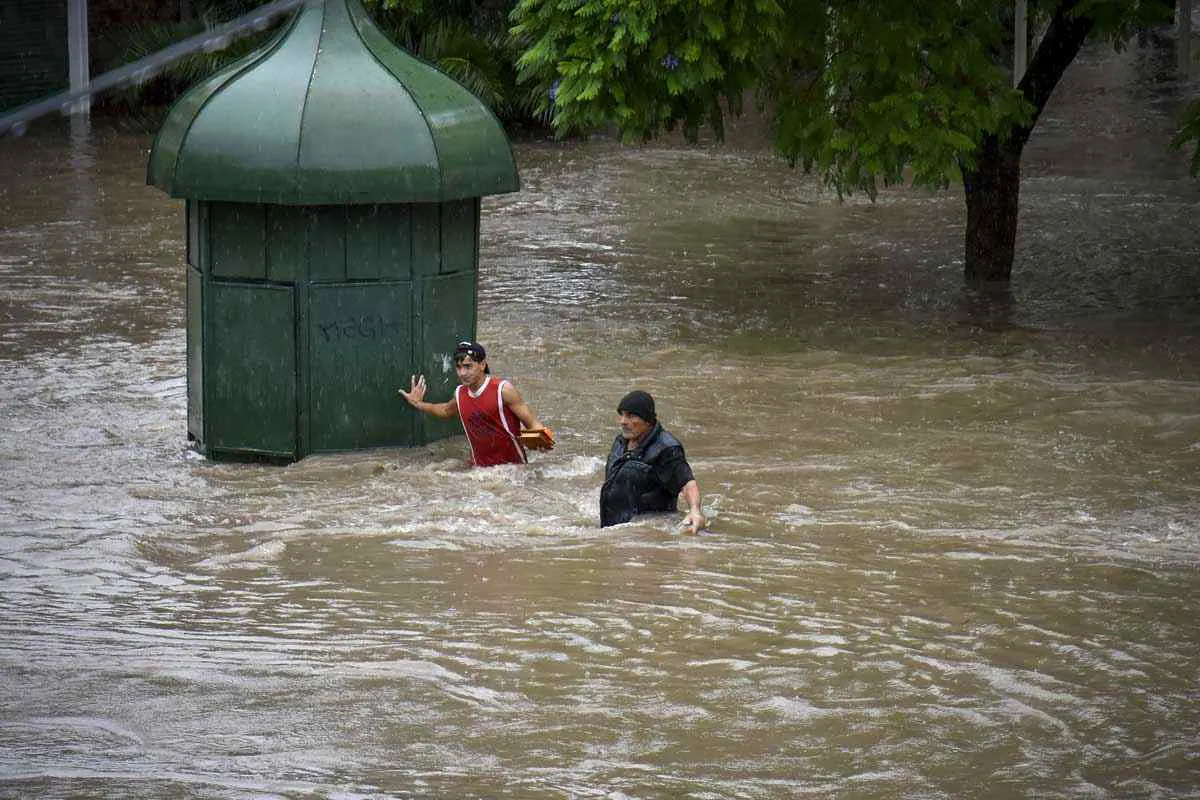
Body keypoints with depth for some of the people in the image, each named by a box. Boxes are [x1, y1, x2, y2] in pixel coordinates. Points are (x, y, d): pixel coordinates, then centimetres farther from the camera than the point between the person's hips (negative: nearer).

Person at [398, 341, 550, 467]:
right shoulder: (460, 394, 6)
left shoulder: (503, 390, -12)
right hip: (481, 469, 5)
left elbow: (532, 423, -11)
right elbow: (446, 411, 32)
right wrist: (419, 404, 24)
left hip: (513, 466, -5)